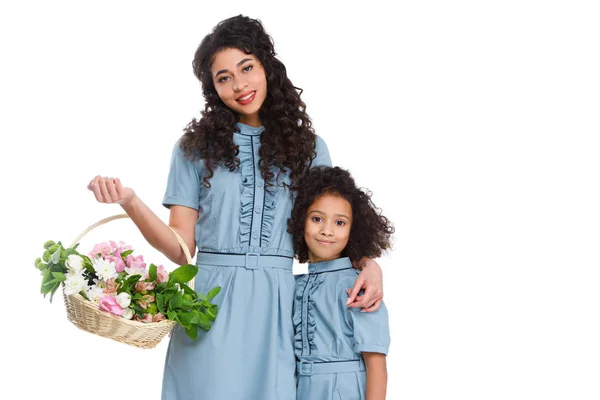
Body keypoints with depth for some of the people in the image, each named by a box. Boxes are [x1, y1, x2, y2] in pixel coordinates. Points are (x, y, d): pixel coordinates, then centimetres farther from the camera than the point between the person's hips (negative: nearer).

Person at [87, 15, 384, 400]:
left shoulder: (307, 147, 9)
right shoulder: (195, 147, 6)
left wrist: (368, 263, -7)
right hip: (209, 304, 0)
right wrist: (131, 202, -13)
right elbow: (181, 248, 1)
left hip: (275, 307, 1)